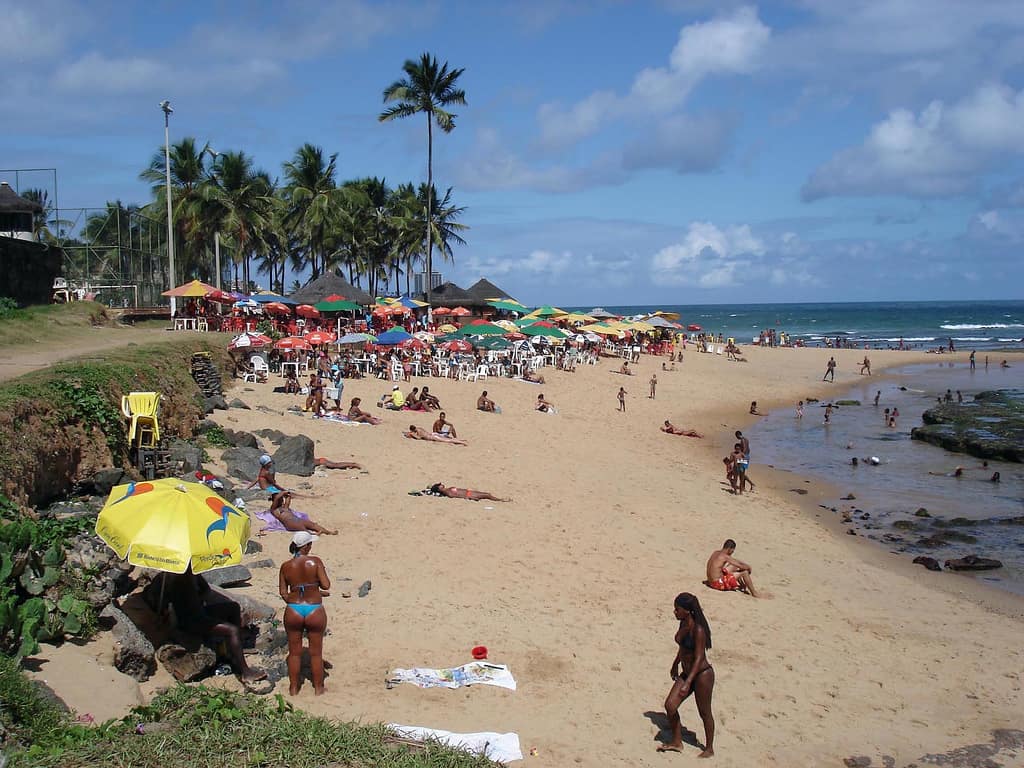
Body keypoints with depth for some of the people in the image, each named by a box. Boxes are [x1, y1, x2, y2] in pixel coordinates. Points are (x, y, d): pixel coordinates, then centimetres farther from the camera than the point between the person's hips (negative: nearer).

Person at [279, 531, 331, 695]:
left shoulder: (285, 566, -3)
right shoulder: (315, 562, -11)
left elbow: (283, 593, -1)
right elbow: (326, 585, -14)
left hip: (293, 611, 2)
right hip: (315, 611, -2)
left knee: (295, 652, 17)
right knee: (316, 652, 14)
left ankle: (293, 687, 27)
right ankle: (318, 687, 25)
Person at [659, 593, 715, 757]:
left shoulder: (698, 630, -25)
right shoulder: (683, 623, 0)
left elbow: (699, 658, -26)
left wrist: (688, 683, -30)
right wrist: (676, 663, 30)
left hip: (702, 674, -8)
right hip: (686, 672, 8)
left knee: (704, 712, 8)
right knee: (670, 705, 1)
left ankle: (709, 748, 26)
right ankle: (676, 742, 18)